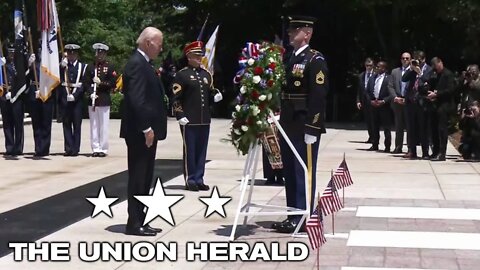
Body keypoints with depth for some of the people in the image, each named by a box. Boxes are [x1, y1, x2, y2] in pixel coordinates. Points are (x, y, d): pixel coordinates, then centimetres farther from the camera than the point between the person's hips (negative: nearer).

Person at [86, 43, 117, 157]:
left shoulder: (109, 67, 3)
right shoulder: (91, 67, 11)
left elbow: (113, 83, -2)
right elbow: (87, 83, 7)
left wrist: (101, 83, -13)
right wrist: (91, 93, -8)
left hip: (104, 100, -3)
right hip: (92, 100, 3)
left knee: (103, 126, -1)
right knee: (94, 125, 5)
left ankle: (103, 149, 4)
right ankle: (95, 148, 10)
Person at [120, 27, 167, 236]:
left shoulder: (143, 63, 17)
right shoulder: (137, 64, -15)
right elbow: (136, 99, -23)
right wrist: (146, 128, -23)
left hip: (147, 131, 10)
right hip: (140, 132, -10)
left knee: (144, 179, 13)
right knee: (138, 179, -4)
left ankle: (139, 221, 20)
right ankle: (134, 224, 2)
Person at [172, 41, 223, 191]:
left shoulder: (206, 74, 15)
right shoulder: (182, 75, -4)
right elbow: (176, 98, -8)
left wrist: (216, 95, 2)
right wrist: (180, 116, -15)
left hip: (205, 120, 6)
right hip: (189, 120, -6)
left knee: (201, 150, 9)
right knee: (189, 150, 0)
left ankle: (199, 179, 16)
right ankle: (190, 180, 7)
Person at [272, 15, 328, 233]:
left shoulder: (315, 60, -9)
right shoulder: (290, 60, 16)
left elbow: (319, 96, -15)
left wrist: (311, 129, -19)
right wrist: (280, 120, 10)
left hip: (305, 127, -8)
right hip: (288, 126, 8)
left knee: (304, 173, -2)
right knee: (290, 172, 12)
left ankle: (302, 219, 4)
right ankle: (293, 215, 21)